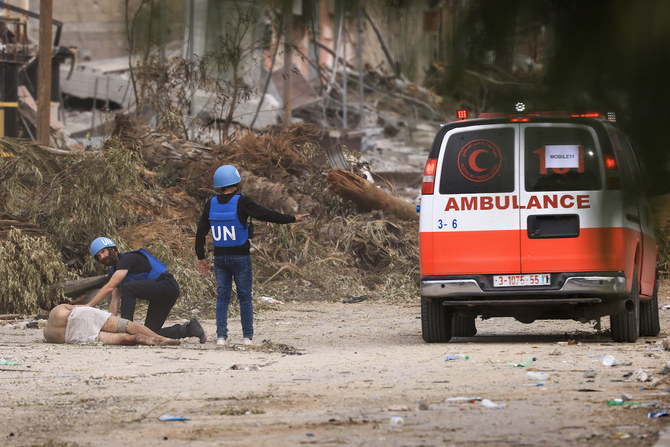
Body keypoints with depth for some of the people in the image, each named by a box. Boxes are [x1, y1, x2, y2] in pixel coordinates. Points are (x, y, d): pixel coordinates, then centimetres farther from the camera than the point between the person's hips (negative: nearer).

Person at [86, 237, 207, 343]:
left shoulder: (127, 259, -16)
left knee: (128, 288, -27)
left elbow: (109, 287, -25)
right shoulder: (115, 271, 13)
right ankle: (189, 329, 14)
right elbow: (115, 301, 9)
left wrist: (88, 306, -26)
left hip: (168, 286, -10)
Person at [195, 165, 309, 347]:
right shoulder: (241, 202, -12)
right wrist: (292, 219, 2)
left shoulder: (211, 204, 1)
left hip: (220, 257, 3)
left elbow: (201, 231, 6)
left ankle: (221, 336, -1)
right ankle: (247, 337, 6)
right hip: (240, 257, -3)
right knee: (245, 296, 6)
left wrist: (201, 257, 14)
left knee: (222, 296, 7)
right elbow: (266, 214, -9)